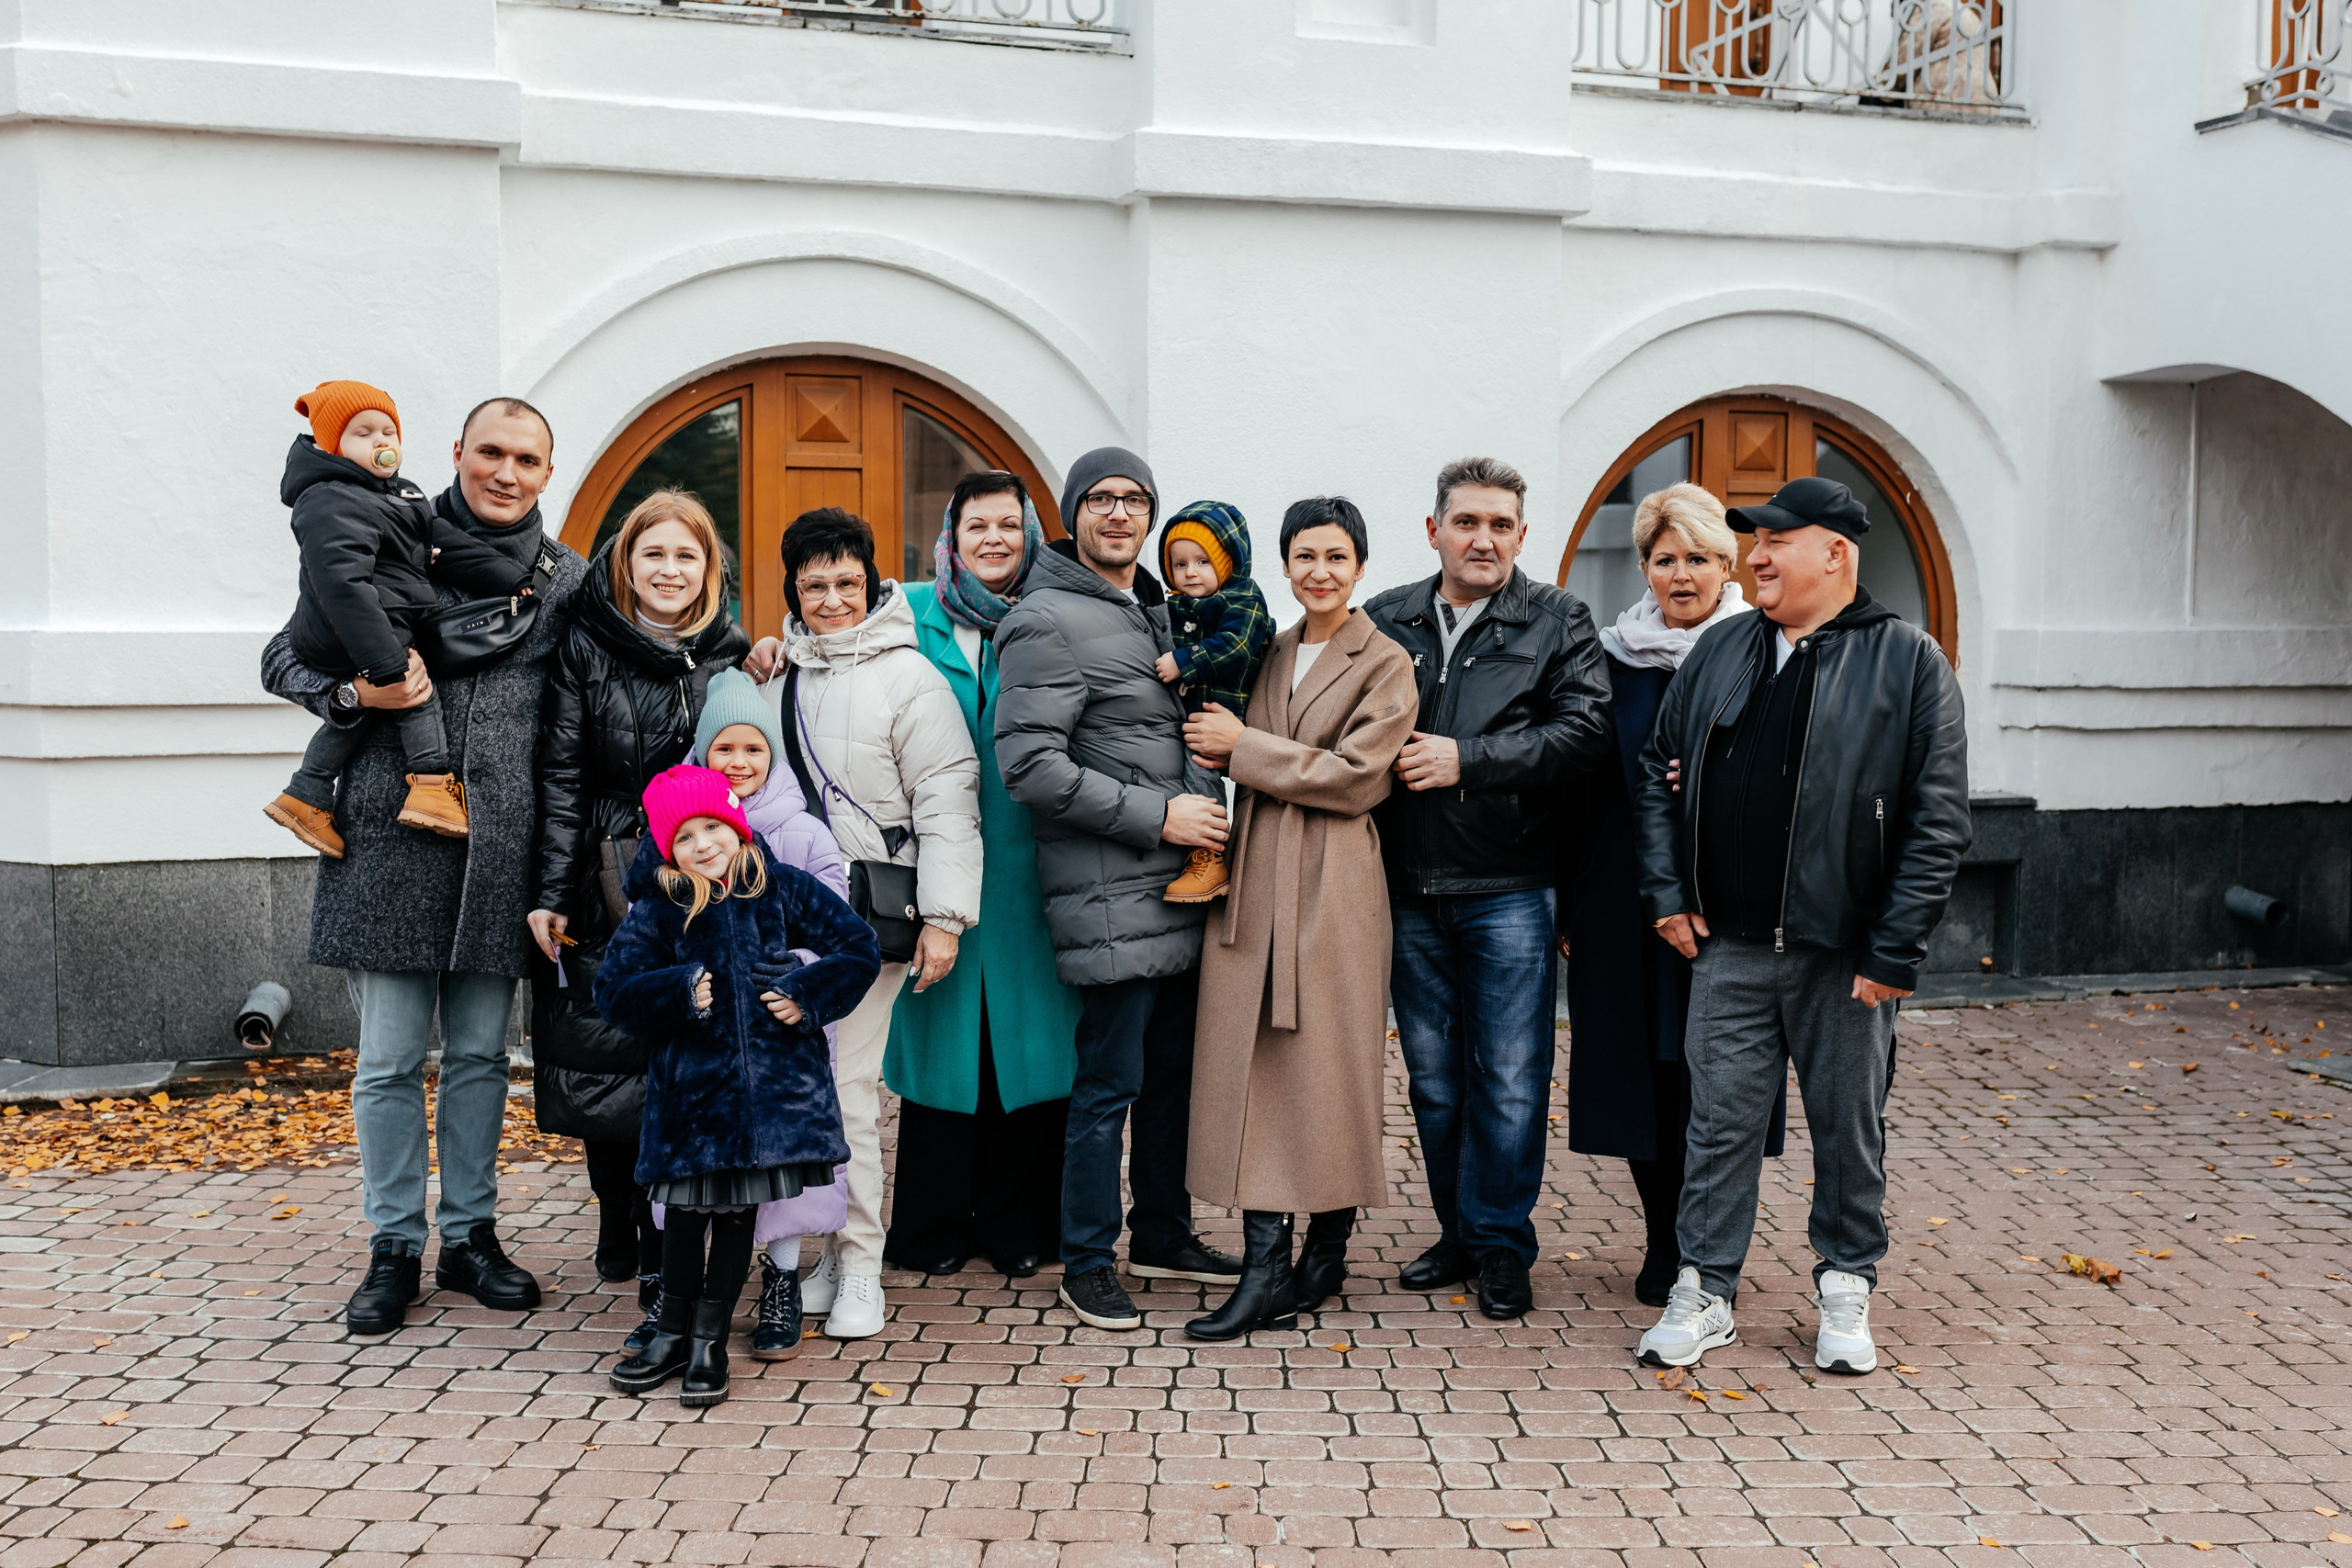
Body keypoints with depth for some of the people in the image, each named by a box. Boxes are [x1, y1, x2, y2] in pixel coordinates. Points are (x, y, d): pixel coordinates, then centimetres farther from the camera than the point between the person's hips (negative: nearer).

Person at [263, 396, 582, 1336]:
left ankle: (469, 1235, 23)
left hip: (499, 845, 2)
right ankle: (394, 1248, 17)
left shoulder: (567, 581, 9)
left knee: (480, 1054, 11)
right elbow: (284, 660, 7)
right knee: (389, 1061, 4)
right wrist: (356, 695, -12)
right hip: (390, 840, -1)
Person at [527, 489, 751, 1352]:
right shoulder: (587, 648, 2)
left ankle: (666, 1280, 8)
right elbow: (560, 775, 0)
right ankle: (617, 1225, 26)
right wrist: (549, 892, -6)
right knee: (603, 1074, 3)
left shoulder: (732, 657, 7)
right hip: (605, 893, -1)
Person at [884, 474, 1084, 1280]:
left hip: (1028, 870, 0)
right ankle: (933, 1229, 19)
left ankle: (1018, 1226, 18)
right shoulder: (909, 613, 8)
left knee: (1028, 1037, 3)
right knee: (940, 1035, 5)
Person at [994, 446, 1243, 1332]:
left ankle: (1163, 1236, 31)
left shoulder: (1156, 611, 17)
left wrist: (1203, 814, 13)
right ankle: (1087, 1263, 12)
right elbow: (1031, 766, -19)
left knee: (1174, 1068, 16)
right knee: (1110, 1083, -2)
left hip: (1176, 890, 9)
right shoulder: (1050, 622, -11)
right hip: (1110, 897, -9)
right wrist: (1159, 816, -17)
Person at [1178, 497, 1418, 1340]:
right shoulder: (1270, 655, 15)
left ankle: (1326, 1252, 16)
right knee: (1253, 1060, 0)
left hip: (1334, 884, -5)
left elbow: (1353, 778, -12)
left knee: (1328, 1064, 1)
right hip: (1255, 879, 5)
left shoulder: (1386, 664, -2)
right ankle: (1263, 1264, 4)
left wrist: (1243, 747, -9)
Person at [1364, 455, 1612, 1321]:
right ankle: (1458, 1233, 26)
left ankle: (1501, 1245, 15)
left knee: (1510, 1077, 0)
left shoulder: (1558, 621, 2)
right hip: (1410, 890, 3)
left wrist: (1466, 759, -14)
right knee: (1433, 1075, 12)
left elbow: (1581, 731, -9)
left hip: (1509, 888, -3)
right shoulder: (1385, 621, 11)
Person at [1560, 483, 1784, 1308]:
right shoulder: (1613, 656, 8)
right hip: (1628, 896, 3)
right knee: (1643, 1063, 6)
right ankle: (1665, 1245, 19)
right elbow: (1584, 781, 7)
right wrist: (1570, 901, 4)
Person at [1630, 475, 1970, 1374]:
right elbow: (1658, 772, 16)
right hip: (1730, 947, 3)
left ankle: (1846, 1291, 26)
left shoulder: (1907, 662, -3)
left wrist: (1895, 952, -11)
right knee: (1721, 1121, 6)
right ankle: (1704, 1291, 17)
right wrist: (1667, 891, 5)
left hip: (1846, 954, -3)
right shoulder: (1719, 653, 10)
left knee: (1849, 1129, 10)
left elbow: (1939, 818, -7)